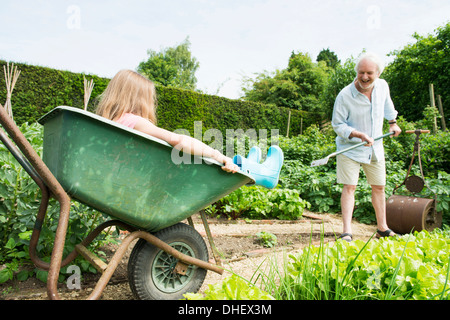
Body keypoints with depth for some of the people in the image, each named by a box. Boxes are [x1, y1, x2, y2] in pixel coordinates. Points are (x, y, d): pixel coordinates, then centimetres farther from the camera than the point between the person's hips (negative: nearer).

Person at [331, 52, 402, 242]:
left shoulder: (382, 86, -4)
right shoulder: (344, 96, -21)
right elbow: (337, 124, -15)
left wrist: (392, 122, 24)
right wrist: (358, 135, -28)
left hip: (375, 148, 5)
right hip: (350, 148, -5)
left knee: (379, 187, 12)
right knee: (349, 187, -10)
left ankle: (382, 228, 28)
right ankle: (347, 231, -6)